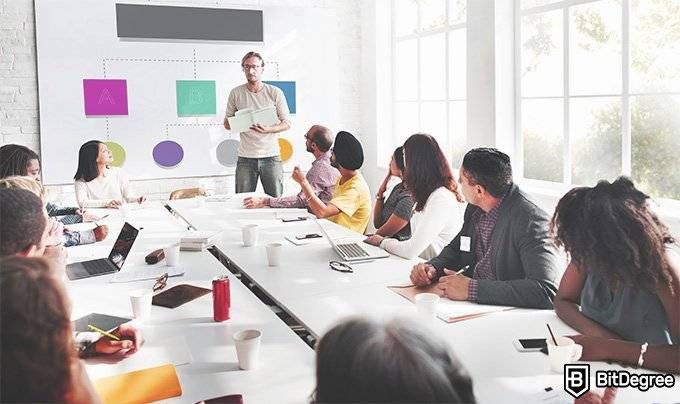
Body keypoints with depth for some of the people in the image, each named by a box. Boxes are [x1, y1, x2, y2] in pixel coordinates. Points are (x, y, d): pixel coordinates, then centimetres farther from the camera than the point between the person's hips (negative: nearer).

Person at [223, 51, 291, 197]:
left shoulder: (275, 93, 2)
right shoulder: (236, 93, 5)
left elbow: (287, 123, 3)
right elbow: (227, 124, 11)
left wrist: (267, 129, -17)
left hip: (271, 157, -1)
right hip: (245, 158, 1)